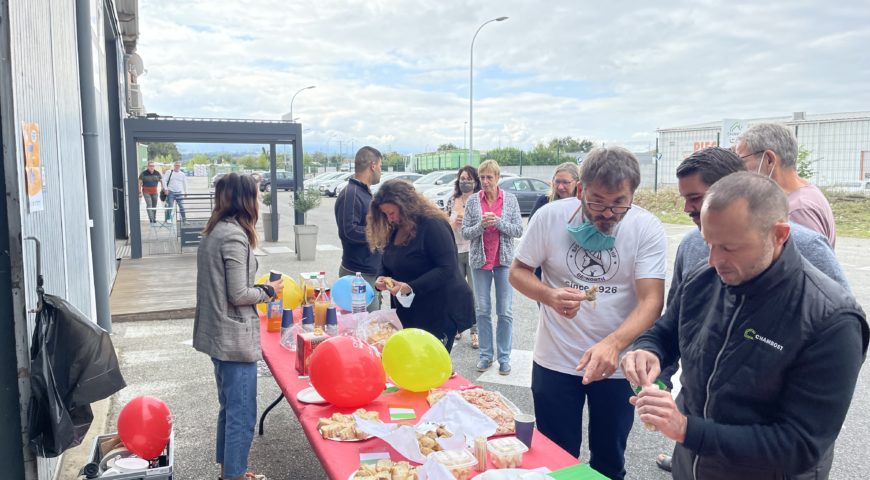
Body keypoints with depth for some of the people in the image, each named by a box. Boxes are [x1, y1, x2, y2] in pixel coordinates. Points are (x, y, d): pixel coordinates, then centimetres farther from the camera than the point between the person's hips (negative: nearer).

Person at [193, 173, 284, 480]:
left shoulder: (213, 232, 9)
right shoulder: (234, 235, -19)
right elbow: (239, 295, -20)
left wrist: (260, 288, 10)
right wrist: (269, 291, -5)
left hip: (218, 335, 10)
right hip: (235, 338, -10)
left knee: (229, 408, 22)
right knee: (242, 414, 2)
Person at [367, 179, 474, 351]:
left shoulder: (433, 225, -18)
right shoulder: (394, 230, 8)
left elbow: (447, 269, -23)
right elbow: (387, 265, 17)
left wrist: (410, 287, -28)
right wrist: (381, 278, -6)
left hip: (441, 311, -8)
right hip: (409, 313, 8)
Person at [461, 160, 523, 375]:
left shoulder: (510, 199, 0)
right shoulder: (472, 201, 1)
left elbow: (518, 230, -3)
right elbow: (465, 233, -1)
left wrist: (498, 222, -18)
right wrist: (481, 225, -19)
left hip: (504, 260, -1)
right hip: (480, 260, 1)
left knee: (505, 311, 2)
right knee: (482, 310, 6)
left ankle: (504, 357, 12)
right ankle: (486, 355, 16)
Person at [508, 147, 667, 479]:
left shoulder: (648, 228, -13)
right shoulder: (550, 216, -12)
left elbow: (651, 300, -19)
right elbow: (517, 272, -2)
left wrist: (613, 344, -37)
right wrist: (550, 296, -24)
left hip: (617, 365, 0)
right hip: (555, 362, 0)